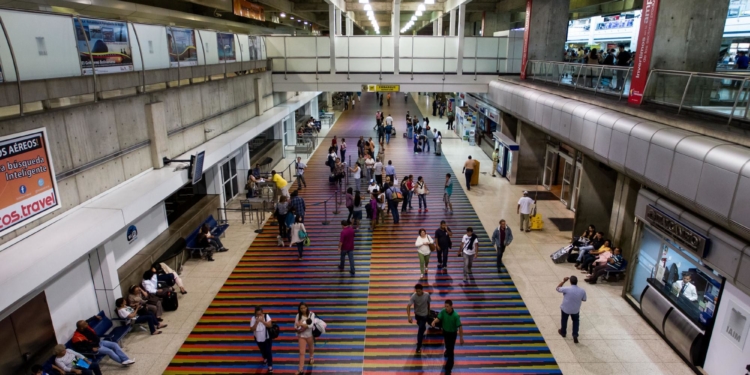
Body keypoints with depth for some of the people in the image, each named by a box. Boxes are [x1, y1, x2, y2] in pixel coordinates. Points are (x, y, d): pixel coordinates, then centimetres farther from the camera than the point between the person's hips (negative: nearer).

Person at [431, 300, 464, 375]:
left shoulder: (455, 315, -30)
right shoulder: (443, 312, -19)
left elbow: (460, 327, -24)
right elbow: (438, 318, -30)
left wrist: (461, 338, -19)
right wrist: (434, 322, -54)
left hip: (452, 333, -5)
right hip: (445, 331, 5)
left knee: (451, 350, -2)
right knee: (447, 345, 32)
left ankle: (448, 368, 8)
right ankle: (447, 351, 67)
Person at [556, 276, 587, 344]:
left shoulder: (566, 289, -28)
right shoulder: (582, 291, -18)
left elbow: (558, 288, -11)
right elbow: (584, 300, -1)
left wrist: (563, 281, -8)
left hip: (565, 309, -2)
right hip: (576, 310, 2)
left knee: (564, 320, 24)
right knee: (575, 321, 26)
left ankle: (563, 332, 43)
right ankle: (575, 335, 17)